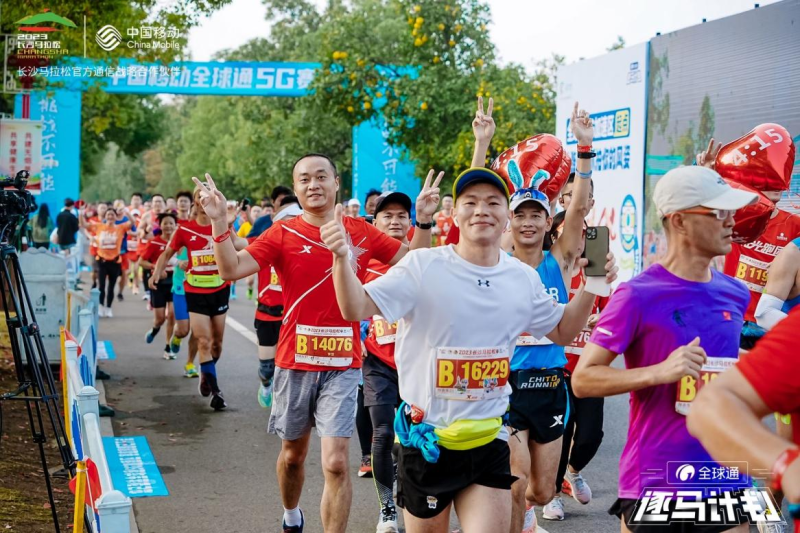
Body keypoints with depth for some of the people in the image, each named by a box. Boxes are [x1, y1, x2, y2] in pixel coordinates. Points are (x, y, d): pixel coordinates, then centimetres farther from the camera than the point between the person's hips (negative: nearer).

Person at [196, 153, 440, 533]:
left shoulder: (361, 232, 1)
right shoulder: (283, 234, -3)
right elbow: (231, 269, -11)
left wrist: (424, 220, -7)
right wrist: (219, 222, -22)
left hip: (342, 365, -1)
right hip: (294, 363, 1)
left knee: (335, 463, -11)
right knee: (293, 453, 20)